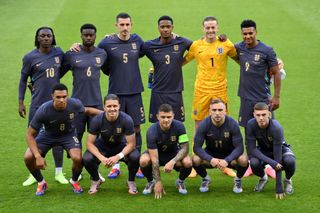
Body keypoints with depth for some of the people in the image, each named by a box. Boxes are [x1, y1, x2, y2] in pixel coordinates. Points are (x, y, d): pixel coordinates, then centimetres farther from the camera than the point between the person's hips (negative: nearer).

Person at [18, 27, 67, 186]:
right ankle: (34, 175, 15)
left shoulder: (58, 52, 1)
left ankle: (59, 173, 18)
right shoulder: (30, 57, -6)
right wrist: (21, 102, -1)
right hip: (37, 103, -2)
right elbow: (23, 79, 1)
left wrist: (51, 81, 7)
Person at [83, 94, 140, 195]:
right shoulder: (97, 120, -24)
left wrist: (118, 156, -36)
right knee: (87, 159, -29)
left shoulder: (126, 120, -26)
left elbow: (131, 144, -20)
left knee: (135, 157, -32)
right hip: (102, 146, 1)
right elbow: (90, 143, -19)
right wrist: (101, 158, -35)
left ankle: (131, 181, 0)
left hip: (121, 146, 0)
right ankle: (96, 181, 5)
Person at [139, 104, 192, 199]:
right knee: (143, 160, -34)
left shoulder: (179, 126, -24)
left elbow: (185, 148, -22)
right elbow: (154, 159, -28)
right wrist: (158, 182, -31)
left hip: (174, 154, 1)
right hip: (157, 153, -1)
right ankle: (151, 182, 0)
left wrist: (173, 161, -40)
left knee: (187, 162, -32)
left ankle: (180, 181, 3)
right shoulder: (152, 131, -28)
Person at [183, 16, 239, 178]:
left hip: (220, 91, 0)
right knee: (198, 127, 5)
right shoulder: (196, 46, 2)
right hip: (201, 91, 0)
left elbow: (239, 59, 14)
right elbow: (182, 61, 14)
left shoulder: (226, 45, 1)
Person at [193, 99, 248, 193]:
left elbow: (239, 147, -22)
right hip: (210, 154, 1)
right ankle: (205, 178, 5)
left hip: (229, 155, -1)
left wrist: (227, 160, -39)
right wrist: (210, 159, -38)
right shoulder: (204, 124, -19)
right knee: (195, 160, -30)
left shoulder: (232, 124, -21)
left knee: (243, 160, -32)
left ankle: (238, 179, 3)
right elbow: (197, 147, -20)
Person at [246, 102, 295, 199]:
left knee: (290, 161, -36)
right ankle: (263, 178, 6)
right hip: (262, 151, 2)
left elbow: (277, 157, -34)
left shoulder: (276, 127, -34)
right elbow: (252, 148, -23)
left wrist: (279, 188, -35)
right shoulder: (251, 125, -27)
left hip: (281, 149, -2)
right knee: (254, 163, -32)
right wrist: (271, 162, -39)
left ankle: (288, 180, 2)